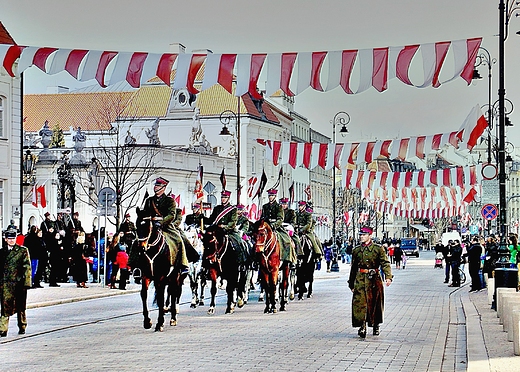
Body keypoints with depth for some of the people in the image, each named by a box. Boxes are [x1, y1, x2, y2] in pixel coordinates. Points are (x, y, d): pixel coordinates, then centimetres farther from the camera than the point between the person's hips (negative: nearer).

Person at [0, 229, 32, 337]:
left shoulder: (23, 250, 3)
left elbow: (27, 267, -1)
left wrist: (26, 282, -8)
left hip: (19, 283, -1)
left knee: (20, 307, 9)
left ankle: (22, 327, 24)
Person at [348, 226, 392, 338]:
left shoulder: (378, 249, 1)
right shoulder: (356, 250, 11)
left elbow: (385, 263, -8)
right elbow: (353, 268, 18)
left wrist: (388, 277, -24)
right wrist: (351, 284, 19)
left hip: (374, 279, -2)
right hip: (360, 279, 2)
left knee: (375, 303, 6)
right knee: (359, 302, -12)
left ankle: (376, 326, 22)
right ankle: (362, 327, -13)